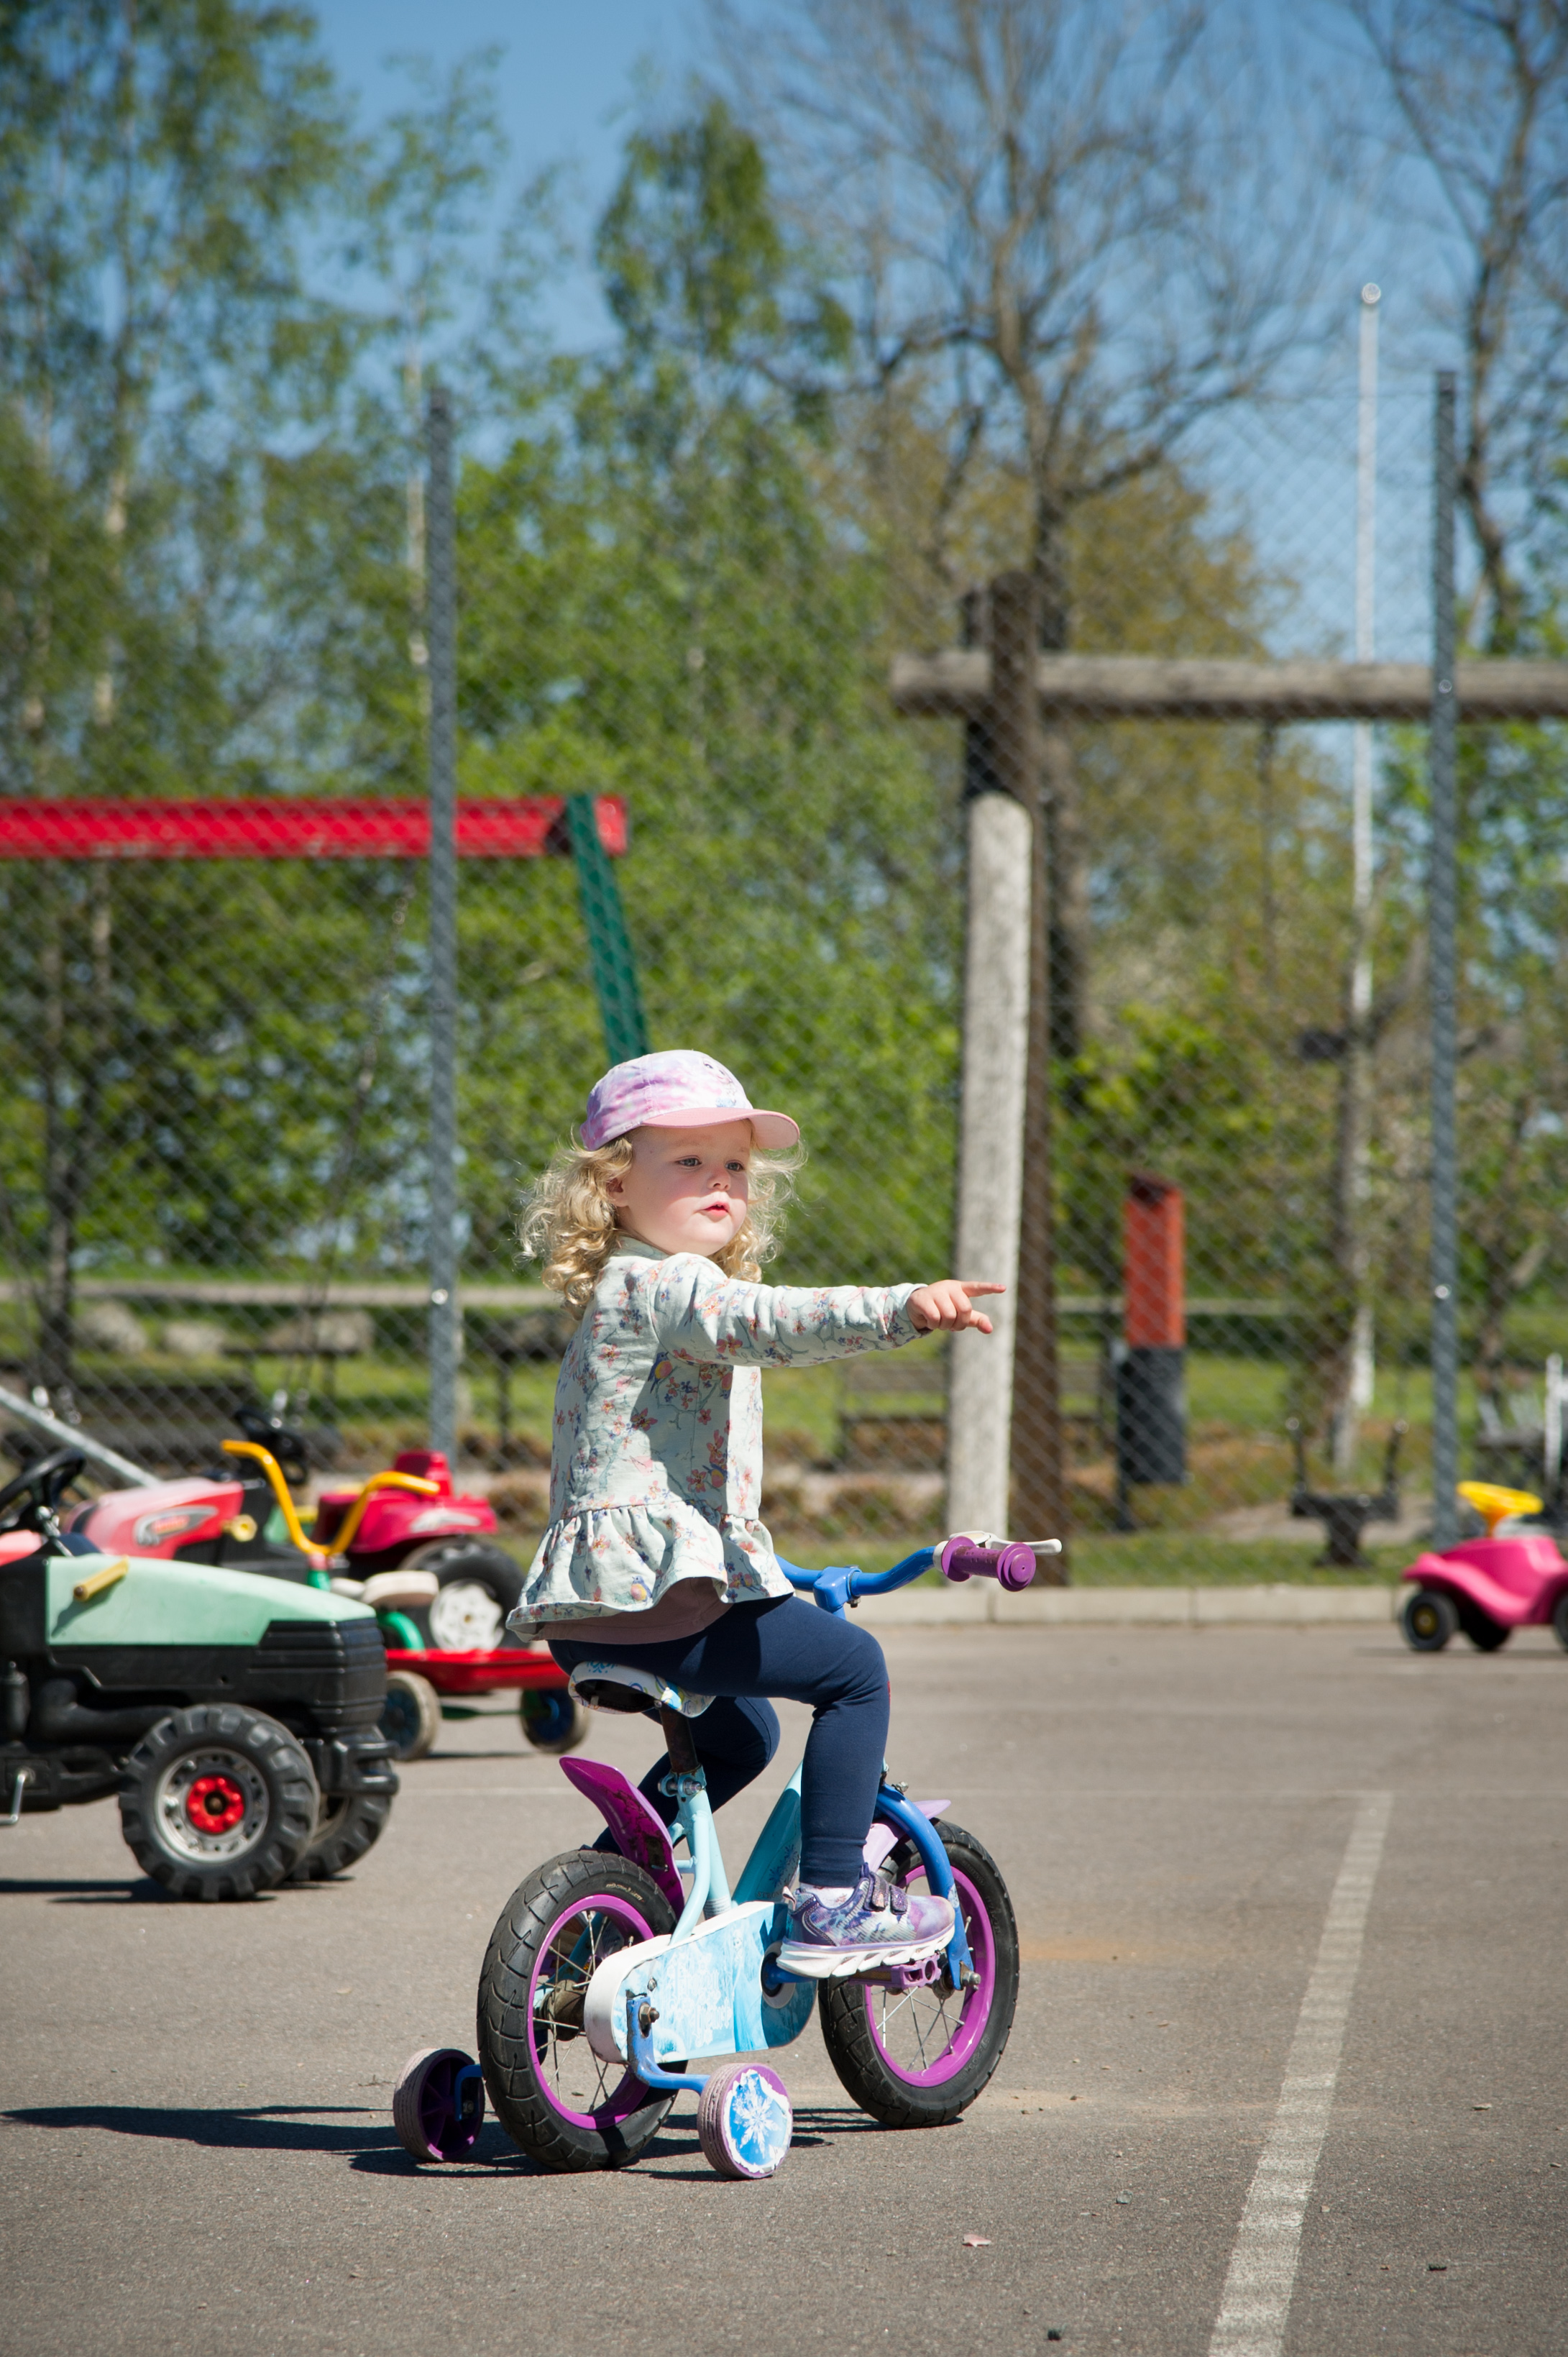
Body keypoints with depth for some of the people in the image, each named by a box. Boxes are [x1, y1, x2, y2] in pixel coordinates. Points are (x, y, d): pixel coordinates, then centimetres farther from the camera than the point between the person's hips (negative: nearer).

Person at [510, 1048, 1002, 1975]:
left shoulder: (625, 1295, 24)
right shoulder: (665, 1287, -10)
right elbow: (772, 1322, -31)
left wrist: (752, 1560, 45)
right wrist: (902, 1309, -45)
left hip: (584, 1611, 11)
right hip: (654, 1587, -11)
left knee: (740, 1732, 29)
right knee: (855, 1667, -4)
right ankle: (831, 1905, -9)